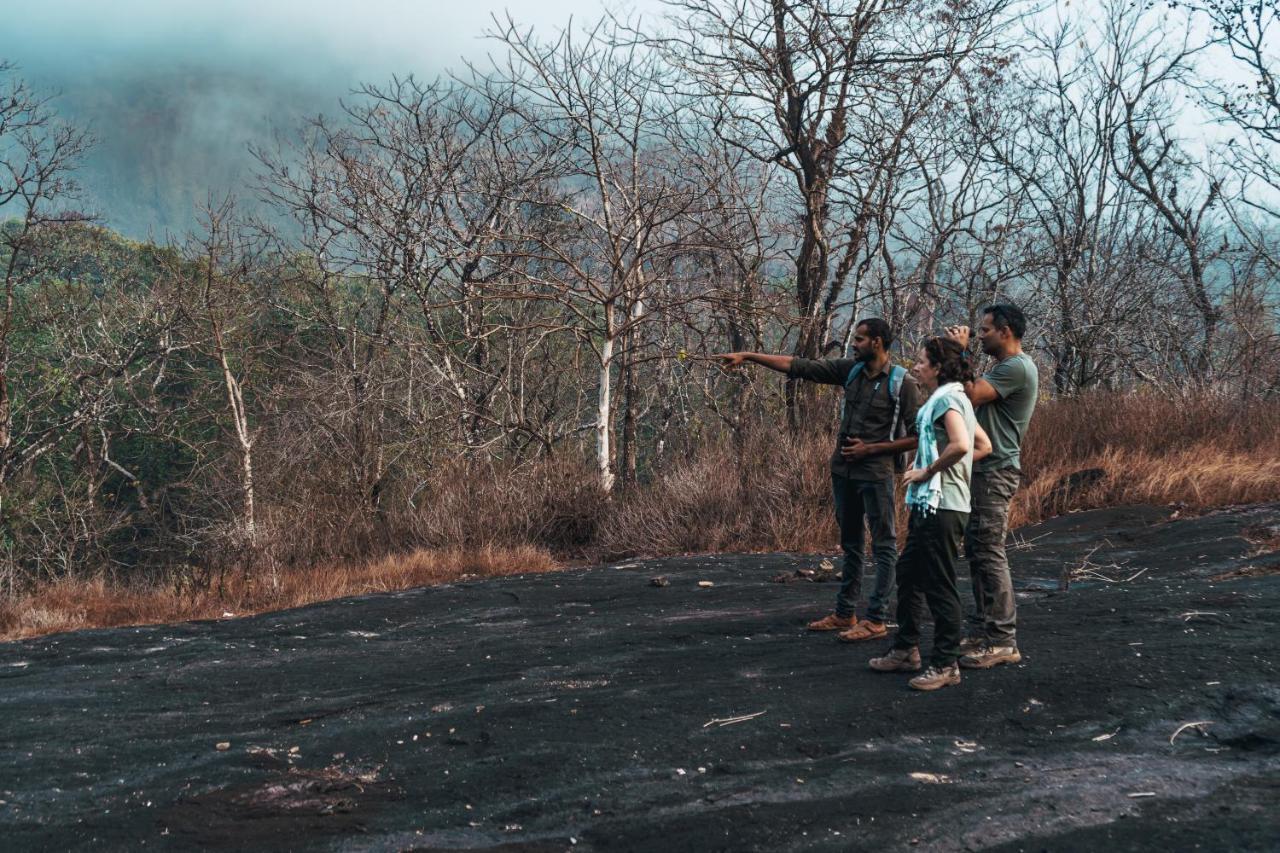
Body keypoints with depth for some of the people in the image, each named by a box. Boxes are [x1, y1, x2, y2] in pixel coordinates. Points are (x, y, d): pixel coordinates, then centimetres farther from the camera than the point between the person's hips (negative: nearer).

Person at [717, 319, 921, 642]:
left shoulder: (902, 383, -11)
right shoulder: (850, 370, 5)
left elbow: (917, 435, -11)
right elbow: (798, 366, 4)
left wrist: (871, 449, -13)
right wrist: (747, 356, 1)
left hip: (875, 474, -7)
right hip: (843, 471, 7)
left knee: (884, 547, -1)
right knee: (850, 545, 14)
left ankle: (876, 620, 1)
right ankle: (845, 614, 21)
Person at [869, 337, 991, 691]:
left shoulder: (946, 399, -14)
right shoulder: (950, 399, 16)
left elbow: (960, 445, -30)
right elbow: (984, 446, 20)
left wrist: (928, 470, -17)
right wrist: (941, 468, 13)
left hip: (942, 505, -11)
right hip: (929, 503, 11)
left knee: (939, 585, -4)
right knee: (908, 572, 17)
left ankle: (946, 665, 4)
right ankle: (905, 650, 27)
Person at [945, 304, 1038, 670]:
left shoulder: (1017, 368, -15)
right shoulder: (1002, 367, 19)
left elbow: (970, 396, -21)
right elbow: (973, 393, 16)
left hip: (995, 472, -11)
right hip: (983, 470, 11)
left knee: (990, 555, -10)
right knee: (977, 552, 13)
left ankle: (1003, 641, -8)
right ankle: (986, 632, 20)